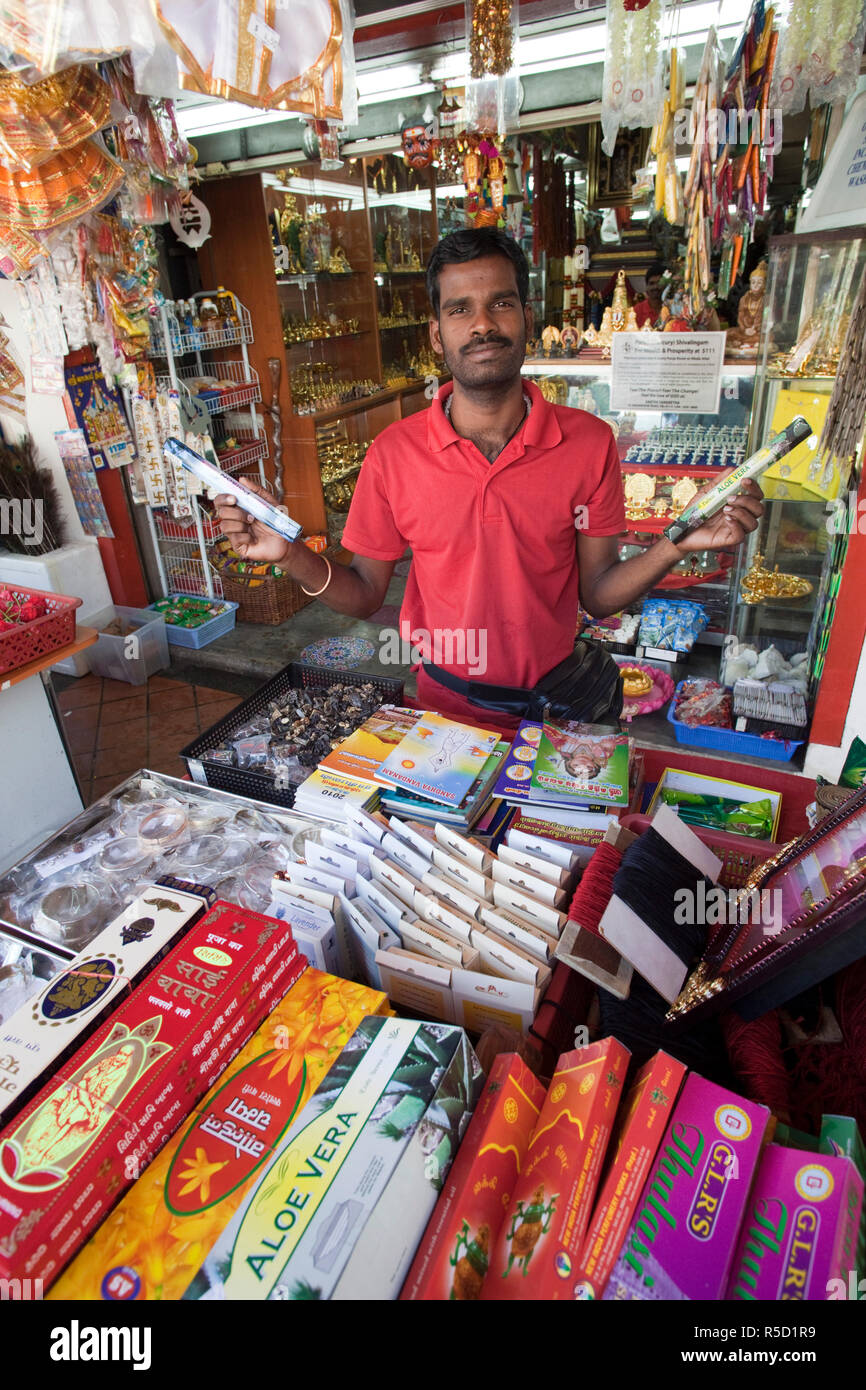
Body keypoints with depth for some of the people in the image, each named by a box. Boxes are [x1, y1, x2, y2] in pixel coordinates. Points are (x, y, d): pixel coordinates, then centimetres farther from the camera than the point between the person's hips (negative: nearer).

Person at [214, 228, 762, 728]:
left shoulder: (590, 443, -10)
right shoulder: (392, 453, -11)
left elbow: (597, 594, -6)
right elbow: (366, 594, -4)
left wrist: (677, 546, -22)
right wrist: (292, 557, -21)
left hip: (553, 704, 1)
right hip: (444, 708, 0)